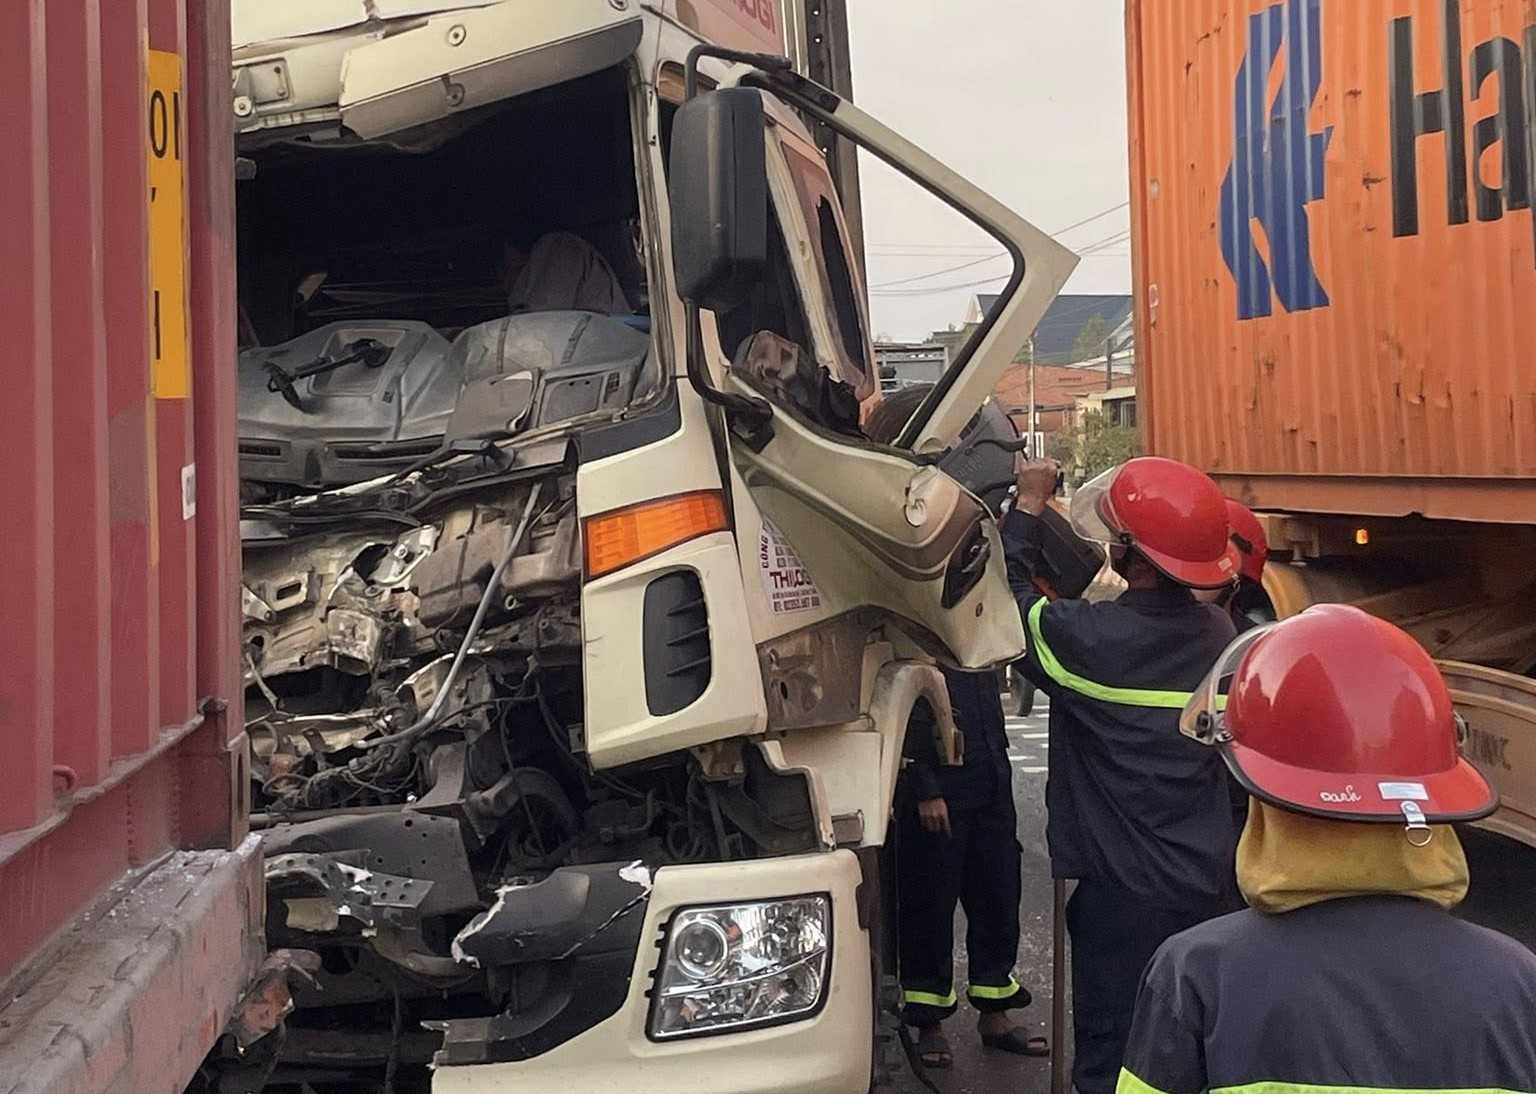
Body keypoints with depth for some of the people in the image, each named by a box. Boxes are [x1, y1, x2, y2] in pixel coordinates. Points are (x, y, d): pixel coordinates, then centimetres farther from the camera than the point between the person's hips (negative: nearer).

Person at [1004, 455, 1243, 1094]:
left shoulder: (1087, 638, -19)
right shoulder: (1216, 632, 0)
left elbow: (1007, 595, -2)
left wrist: (1028, 507, 9)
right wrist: (1045, 517, 17)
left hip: (1124, 891, -6)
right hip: (1210, 881, 6)